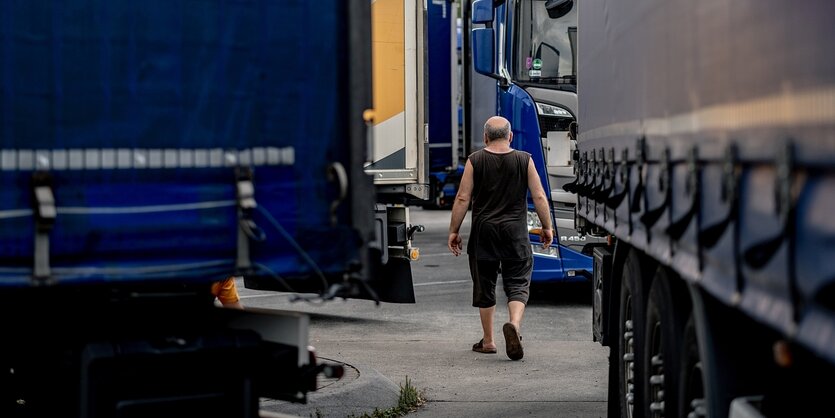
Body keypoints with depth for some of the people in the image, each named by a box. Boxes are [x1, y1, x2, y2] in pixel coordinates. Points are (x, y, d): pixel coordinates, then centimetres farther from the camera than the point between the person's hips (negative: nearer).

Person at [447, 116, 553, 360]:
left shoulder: (475, 161, -1)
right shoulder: (524, 160, 1)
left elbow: (462, 199, -3)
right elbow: (539, 197, 0)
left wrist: (454, 231, 4)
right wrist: (547, 228, 9)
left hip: (483, 232, 0)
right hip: (515, 231, 0)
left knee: (484, 286, 10)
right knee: (518, 283, 3)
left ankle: (488, 341, 16)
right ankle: (514, 323, -24)